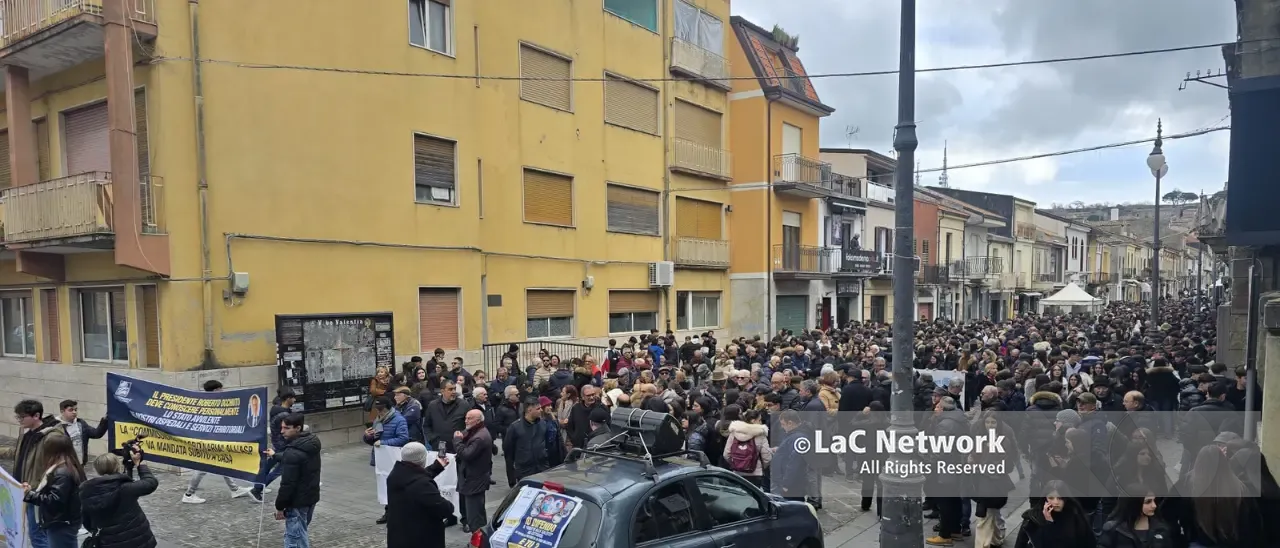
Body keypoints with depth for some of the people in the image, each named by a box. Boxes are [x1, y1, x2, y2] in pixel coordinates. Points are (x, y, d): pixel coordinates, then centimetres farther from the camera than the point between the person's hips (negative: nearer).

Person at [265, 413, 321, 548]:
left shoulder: (292, 452, -24)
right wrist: (275, 456, 40)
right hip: (311, 497, 9)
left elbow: (288, 484, -23)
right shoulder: (311, 444, 4)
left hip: (297, 502, -9)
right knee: (300, 535, 23)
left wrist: (280, 506, -11)